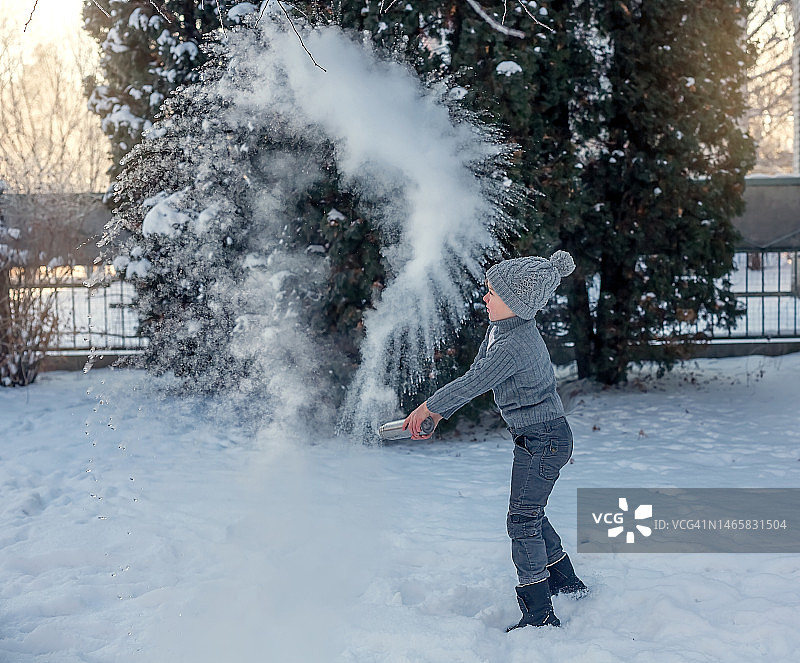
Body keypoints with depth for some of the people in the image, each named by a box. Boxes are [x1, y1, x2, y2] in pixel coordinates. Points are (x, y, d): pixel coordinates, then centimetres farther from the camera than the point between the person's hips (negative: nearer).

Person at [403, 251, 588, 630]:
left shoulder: (515, 345, -28)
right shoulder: (500, 328, 3)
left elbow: (473, 383, -26)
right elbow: (477, 373, 11)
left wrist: (429, 407, -15)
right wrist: (440, 413, 8)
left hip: (543, 441, -10)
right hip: (537, 439, 10)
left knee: (522, 521, -6)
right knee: (530, 515, 21)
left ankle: (540, 616, -1)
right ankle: (568, 584, 38)